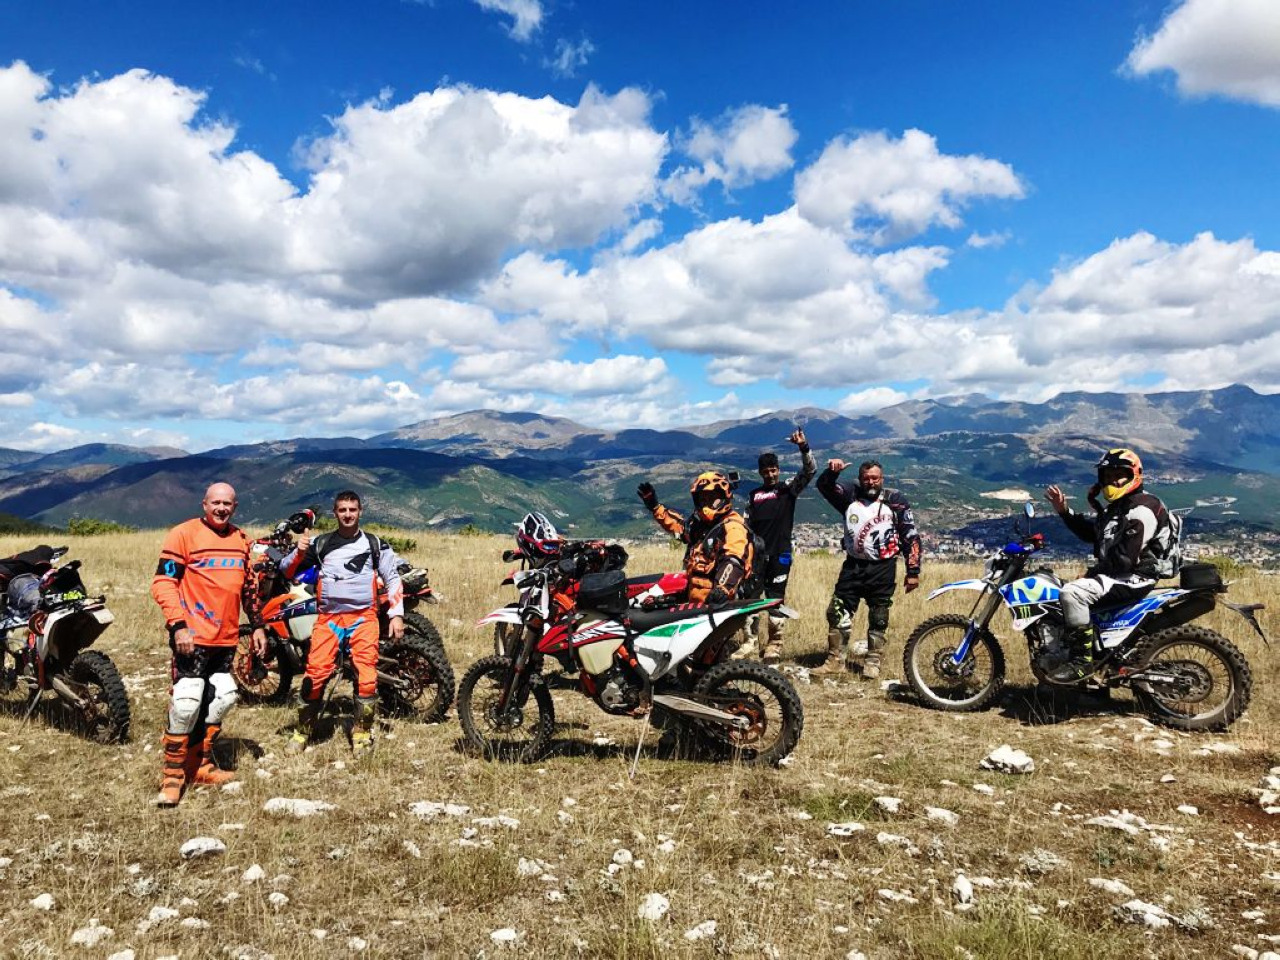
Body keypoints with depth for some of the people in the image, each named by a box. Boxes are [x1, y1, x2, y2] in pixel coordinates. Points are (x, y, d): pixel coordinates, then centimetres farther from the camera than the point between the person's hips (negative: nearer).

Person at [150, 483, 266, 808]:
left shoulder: (241, 540, 13)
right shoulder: (184, 534, -6)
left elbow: (249, 586, 22)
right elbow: (162, 582, -10)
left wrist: (257, 626, 18)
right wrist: (178, 625, -19)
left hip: (227, 638, 7)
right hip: (192, 636, -7)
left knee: (221, 699, 12)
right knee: (186, 704, -10)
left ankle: (200, 764, 27)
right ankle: (173, 776, 4)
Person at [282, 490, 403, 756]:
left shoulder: (375, 544, 11)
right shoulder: (321, 543, 13)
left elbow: (392, 578, 11)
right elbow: (286, 570, 12)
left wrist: (396, 615, 1)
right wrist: (299, 551, -9)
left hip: (364, 617, -1)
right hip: (328, 616, 1)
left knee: (367, 674, -11)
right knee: (315, 672, -9)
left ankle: (362, 731, 4)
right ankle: (304, 730, 9)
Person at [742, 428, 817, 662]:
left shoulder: (789, 488, 5)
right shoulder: (753, 495, 13)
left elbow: (810, 470, -8)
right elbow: (746, 526, 16)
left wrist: (803, 447, -22)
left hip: (779, 554, -3)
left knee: (776, 599, 0)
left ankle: (775, 644, 7)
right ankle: (752, 641, 14)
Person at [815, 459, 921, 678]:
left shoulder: (896, 501, -2)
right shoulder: (850, 497, 5)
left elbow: (911, 537, -1)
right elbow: (824, 486, -3)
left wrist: (913, 572, -4)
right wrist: (831, 471, -25)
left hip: (882, 568, -2)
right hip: (853, 565, 3)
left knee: (878, 619, 5)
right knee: (837, 612, 0)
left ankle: (872, 662, 18)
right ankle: (835, 659, 10)